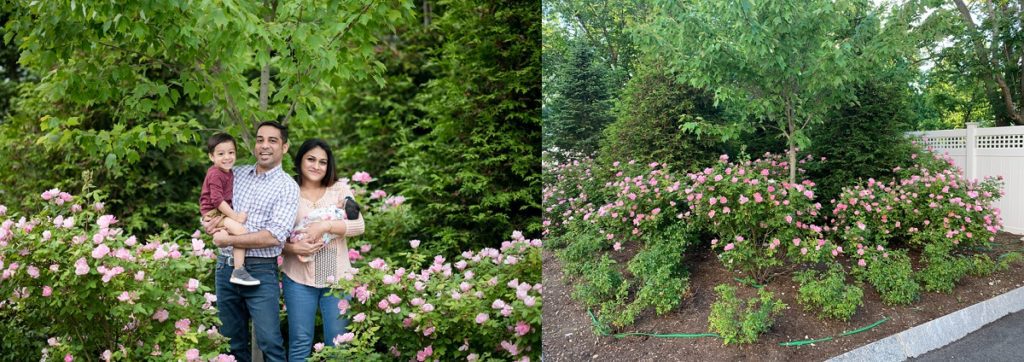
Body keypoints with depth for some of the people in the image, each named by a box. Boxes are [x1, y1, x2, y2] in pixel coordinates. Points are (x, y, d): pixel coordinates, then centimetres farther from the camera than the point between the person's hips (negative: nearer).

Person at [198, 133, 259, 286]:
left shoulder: (228, 173, 13)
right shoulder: (215, 174, -16)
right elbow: (217, 200, -23)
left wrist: (235, 214, 10)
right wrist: (235, 216, -22)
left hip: (223, 212, 10)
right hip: (213, 213, -10)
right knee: (241, 231, -27)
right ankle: (238, 272, -28)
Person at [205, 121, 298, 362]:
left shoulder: (287, 187, -7)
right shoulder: (236, 174, 10)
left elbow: (275, 236, -18)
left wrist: (228, 240, -14)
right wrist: (210, 223, -3)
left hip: (260, 271, -5)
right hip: (225, 267, 5)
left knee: (270, 343, -4)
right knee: (233, 342, 14)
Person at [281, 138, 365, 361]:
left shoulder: (340, 189, 5)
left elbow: (358, 225, -7)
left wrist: (325, 226, -18)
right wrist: (293, 248, -17)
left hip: (337, 277, 1)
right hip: (299, 278, -1)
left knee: (337, 341, 7)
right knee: (300, 342, 5)